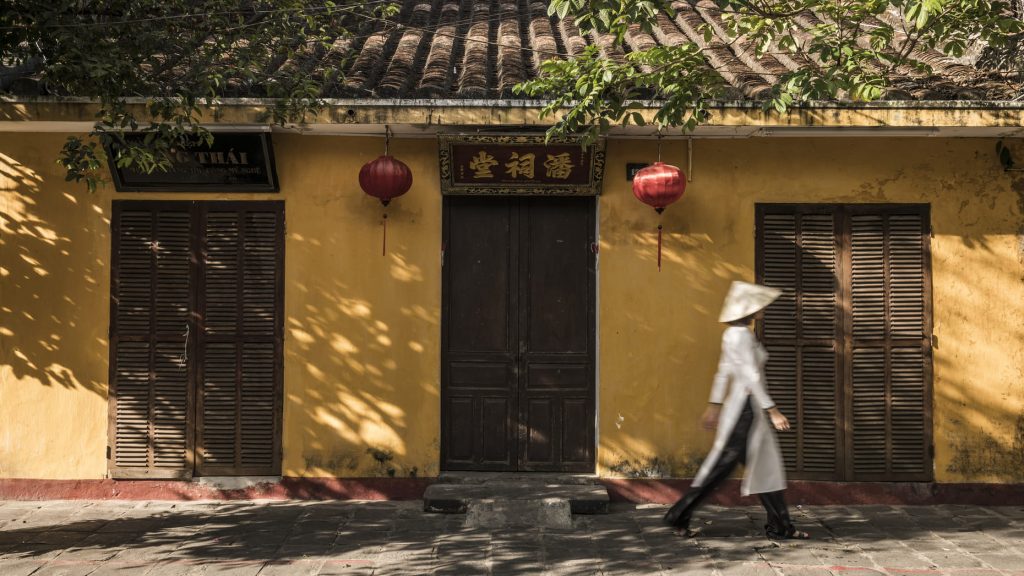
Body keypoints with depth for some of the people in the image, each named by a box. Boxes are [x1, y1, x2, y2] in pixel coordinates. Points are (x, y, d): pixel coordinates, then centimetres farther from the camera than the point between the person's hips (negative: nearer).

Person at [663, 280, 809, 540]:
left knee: (767, 467, 11)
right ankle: (679, 515, 4)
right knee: (721, 465, -4)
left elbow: (723, 372, 16)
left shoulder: (733, 334, 12)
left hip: (744, 407, 10)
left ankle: (780, 526, 15)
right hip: (746, 407, -10)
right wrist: (772, 411, -20)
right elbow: (751, 376, -21)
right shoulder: (742, 335, -17)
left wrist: (714, 406, 20)